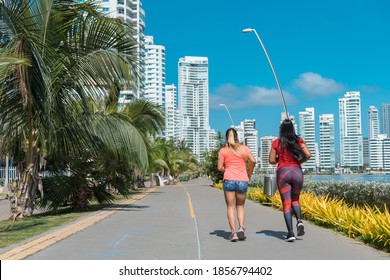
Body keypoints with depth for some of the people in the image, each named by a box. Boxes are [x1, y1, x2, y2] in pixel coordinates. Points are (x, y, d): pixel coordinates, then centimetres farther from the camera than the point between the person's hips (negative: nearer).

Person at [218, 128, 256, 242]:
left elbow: (220, 167, 0)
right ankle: (241, 228, -3)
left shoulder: (223, 150, 3)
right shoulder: (244, 148, 7)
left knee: (230, 207, 5)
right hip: (243, 181, 2)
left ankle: (233, 233, -3)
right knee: (240, 206, 17)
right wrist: (249, 174, 10)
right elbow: (253, 161, -4)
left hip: (229, 180, -1)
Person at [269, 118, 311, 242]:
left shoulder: (276, 142, 2)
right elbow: (308, 155, -6)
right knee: (295, 200, 21)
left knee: (286, 204, 2)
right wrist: (299, 161, 11)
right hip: (297, 172, 1)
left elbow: (271, 160, 3)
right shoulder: (299, 140, 4)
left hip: (282, 172, -1)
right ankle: (299, 220, -5)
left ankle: (290, 232, -6)